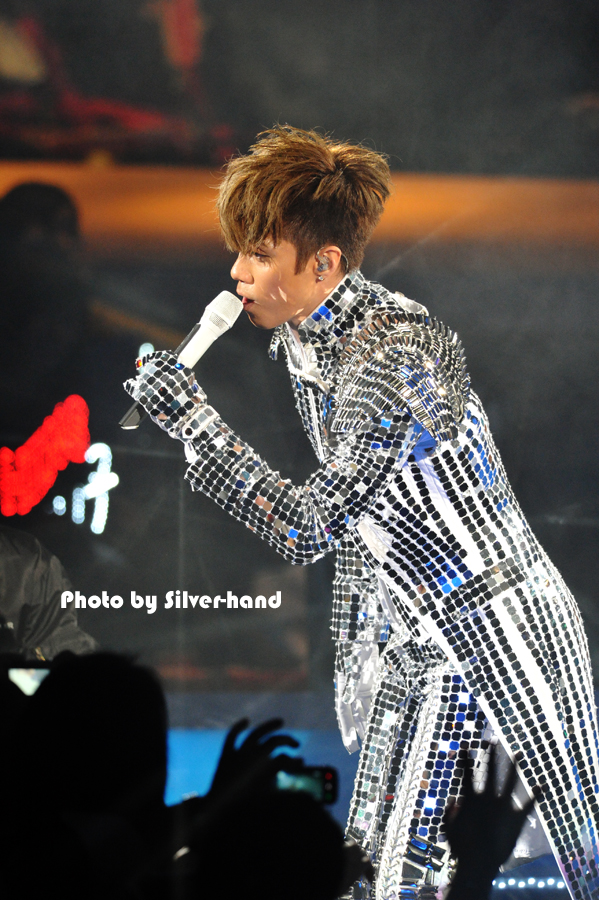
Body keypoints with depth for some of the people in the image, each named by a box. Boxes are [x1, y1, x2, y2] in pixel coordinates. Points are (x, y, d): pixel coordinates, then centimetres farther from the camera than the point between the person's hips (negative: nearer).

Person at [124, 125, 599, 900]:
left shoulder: (398, 351, -23)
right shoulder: (297, 341, 5)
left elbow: (311, 526, -24)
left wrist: (193, 420, -23)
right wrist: (352, 634, 16)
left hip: (507, 627, -9)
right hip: (416, 640, 9)